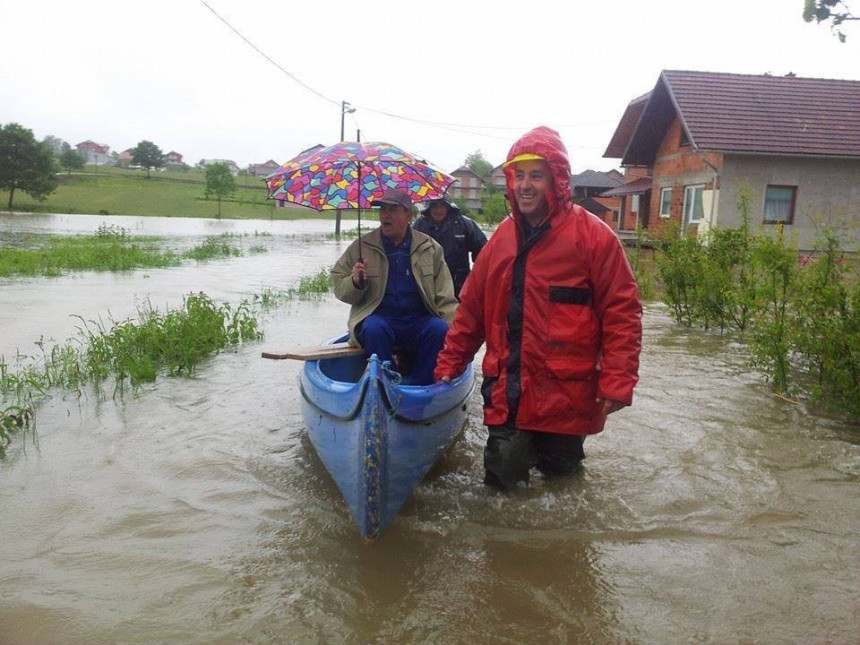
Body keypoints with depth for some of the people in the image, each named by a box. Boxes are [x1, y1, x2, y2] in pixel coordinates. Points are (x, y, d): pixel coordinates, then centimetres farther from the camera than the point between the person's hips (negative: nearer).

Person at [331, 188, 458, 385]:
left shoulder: (430, 248, 8)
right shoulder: (362, 247, 5)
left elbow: (444, 297, 6)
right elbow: (340, 290, 6)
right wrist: (355, 282, -17)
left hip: (418, 320, 1)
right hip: (377, 316, -1)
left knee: (440, 330, -28)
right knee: (374, 329, -34)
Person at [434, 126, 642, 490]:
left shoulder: (592, 235, -7)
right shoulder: (502, 239, 7)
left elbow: (621, 311, -9)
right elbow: (471, 310, 11)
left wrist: (617, 383, -14)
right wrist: (448, 366, 10)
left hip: (566, 398, -3)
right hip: (507, 393, 4)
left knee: (558, 475, 12)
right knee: (500, 480, 7)